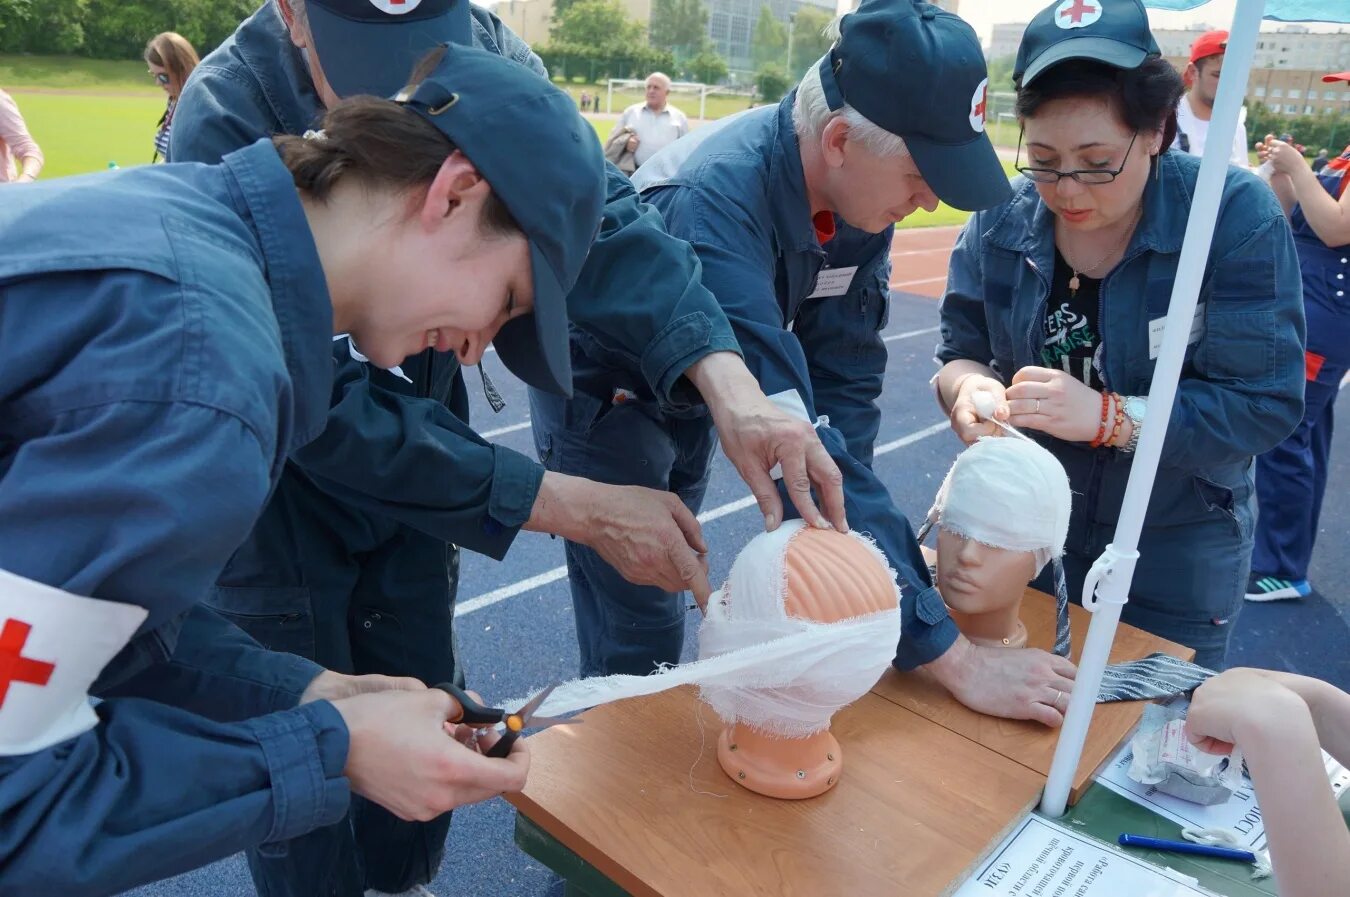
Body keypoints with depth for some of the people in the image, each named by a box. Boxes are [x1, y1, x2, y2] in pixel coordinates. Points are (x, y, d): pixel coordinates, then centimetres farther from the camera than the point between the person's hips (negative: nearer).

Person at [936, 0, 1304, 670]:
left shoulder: (1236, 215, -18)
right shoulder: (1000, 220, -9)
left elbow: (1267, 403, -20)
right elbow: (960, 351, -1)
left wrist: (1106, 416, -33)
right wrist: (970, 387, -25)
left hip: (1177, 551, -2)